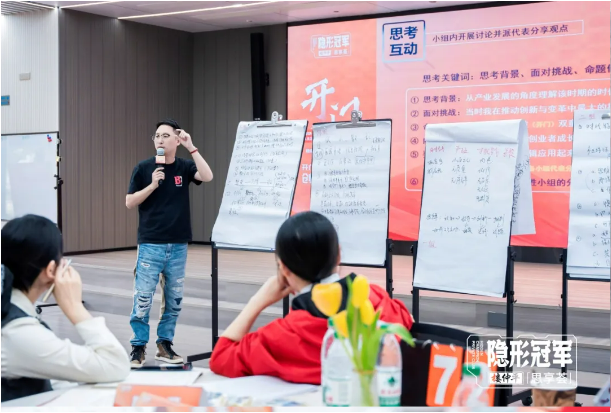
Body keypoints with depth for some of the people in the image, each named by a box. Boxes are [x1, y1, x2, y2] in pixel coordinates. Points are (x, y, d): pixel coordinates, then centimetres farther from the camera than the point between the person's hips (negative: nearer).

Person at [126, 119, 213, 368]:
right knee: (142, 299, -4)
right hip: (150, 244, -3)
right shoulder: (143, 168, -1)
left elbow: (207, 177, -16)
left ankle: (164, 344, 21)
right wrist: (152, 185, -15)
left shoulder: (184, 167, 3)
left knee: (173, 299, 9)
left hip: (178, 245, 3)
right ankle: (138, 347, 7)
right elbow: (129, 203, -2)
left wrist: (191, 147, -17)